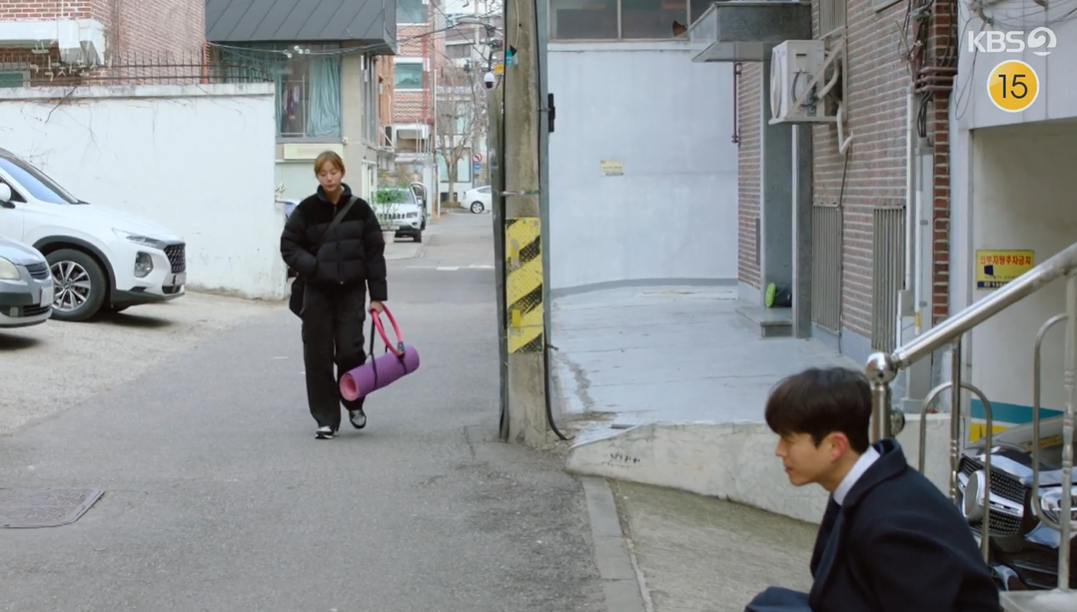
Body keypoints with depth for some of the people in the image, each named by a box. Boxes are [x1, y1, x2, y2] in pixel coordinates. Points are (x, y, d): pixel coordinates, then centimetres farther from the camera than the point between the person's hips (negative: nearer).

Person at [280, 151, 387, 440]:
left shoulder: (359, 209, 1)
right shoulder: (306, 210, -1)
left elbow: (375, 252, 3)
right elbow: (289, 246, 4)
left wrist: (377, 295, 0)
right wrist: (312, 267, -15)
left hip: (351, 290, 0)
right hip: (317, 292, 0)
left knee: (350, 350, -7)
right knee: (318, 356, 0)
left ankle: (354, 403, 21)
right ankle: (327, 419, 10)